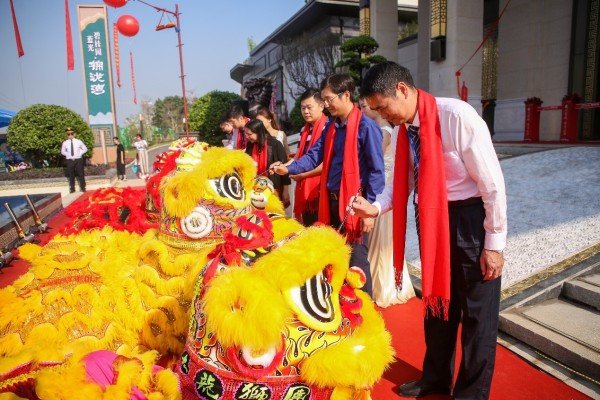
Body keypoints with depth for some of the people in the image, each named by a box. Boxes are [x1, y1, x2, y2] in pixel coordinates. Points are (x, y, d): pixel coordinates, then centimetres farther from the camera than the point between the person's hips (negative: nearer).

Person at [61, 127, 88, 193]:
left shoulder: (78, 141, 0)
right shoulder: (65, 143, 1)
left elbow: (85, 149, 10)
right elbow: (62, 151, 14)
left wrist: (79, 153, -2)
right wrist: (68, 155, 0)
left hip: (78, 159, -1)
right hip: (70, 160, 1)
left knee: (81, 174, 4)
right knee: (71, 175, 5)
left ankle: (83, 188, 14)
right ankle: (72, 189, 14)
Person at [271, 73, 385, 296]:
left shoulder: (366, 126, -12)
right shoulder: (331, 127, 11)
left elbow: (377, 170, -14)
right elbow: (314, 156, 7)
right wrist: (289, 169, -8)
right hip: (332, 201, 8)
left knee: (356, 261, 0)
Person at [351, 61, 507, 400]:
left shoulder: (457, 116, -22)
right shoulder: (404, 129, 0)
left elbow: (493, 183, -19)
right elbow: (403, 181, 6)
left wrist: (494, 243, -15)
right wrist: (376, 207, -12)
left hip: (471, 218, -7)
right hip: (431, 218, 7)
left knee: (477, 311, 8)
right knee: (436, 301, 20)